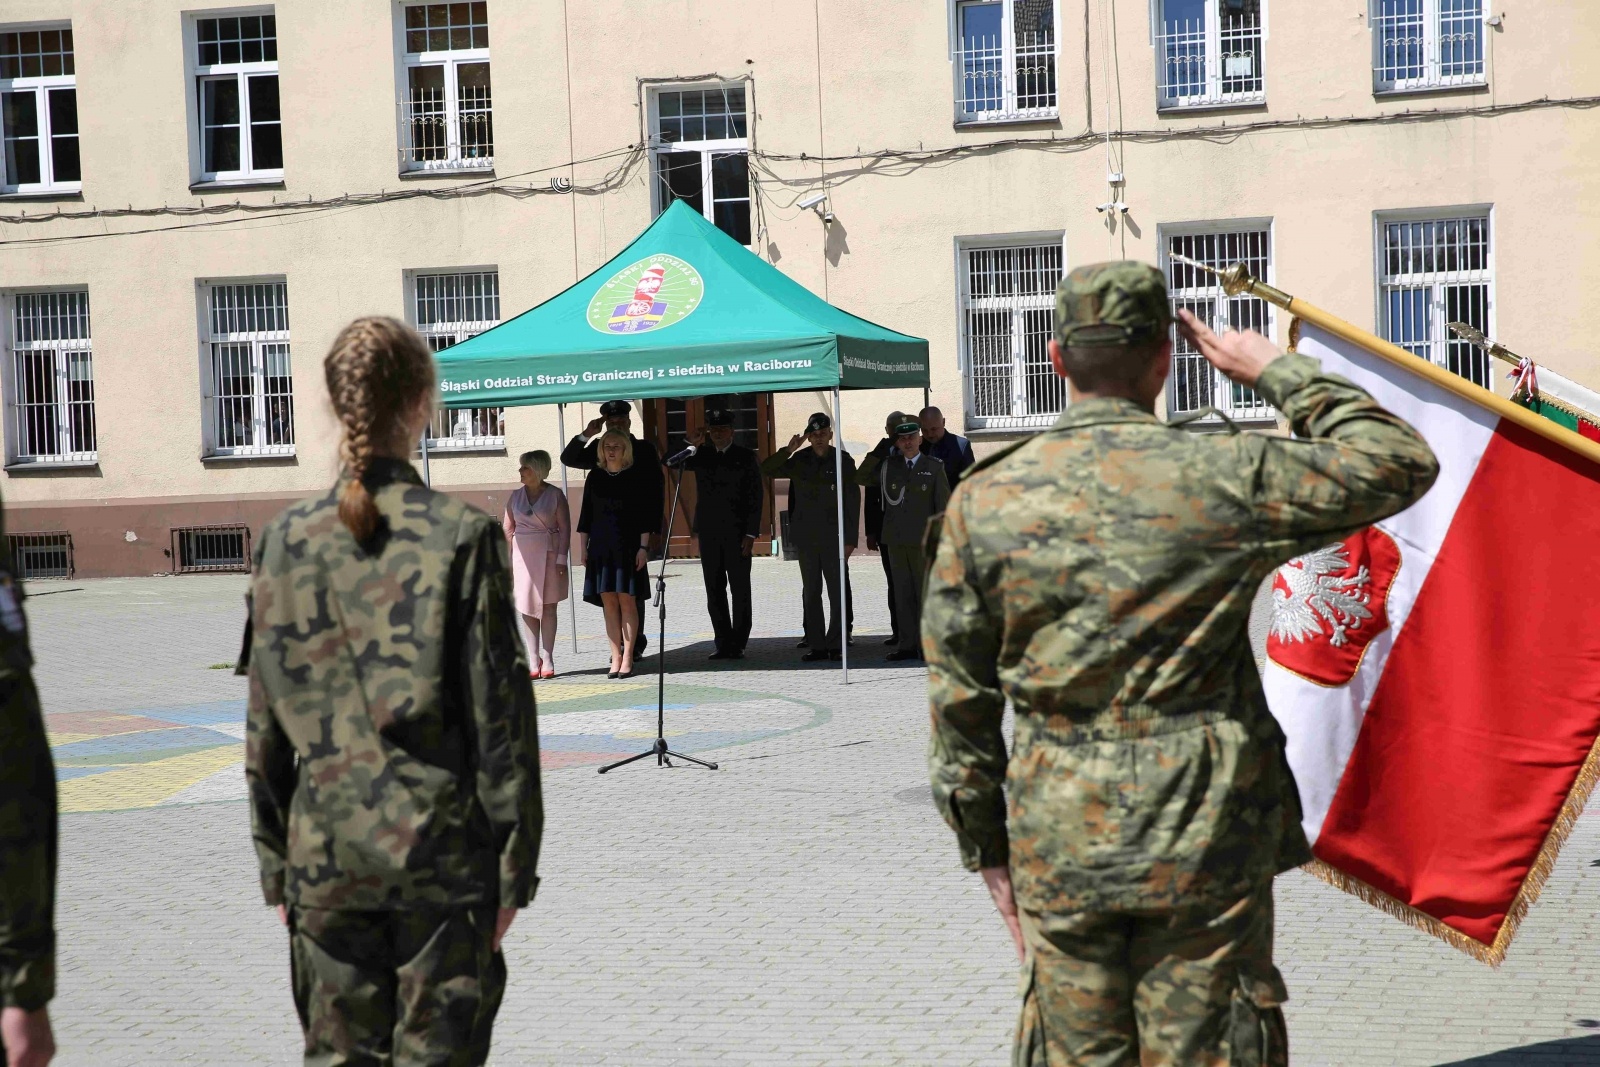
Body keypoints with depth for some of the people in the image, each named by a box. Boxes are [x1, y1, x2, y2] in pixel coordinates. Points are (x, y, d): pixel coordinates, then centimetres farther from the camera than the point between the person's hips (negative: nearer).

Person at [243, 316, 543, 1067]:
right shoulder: (462, 536, -8)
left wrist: (275, 865, 13)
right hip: (442, 850, -3)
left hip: (325, 854, 3)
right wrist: (514, 866, 0)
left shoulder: (286, 541, 0)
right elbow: (500, 714, -8)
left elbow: (266, 721, 4)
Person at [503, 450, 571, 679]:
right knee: (527, 608, 2)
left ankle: (547, 660, 6)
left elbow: (565, 528, -4)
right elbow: (507, 529, 8)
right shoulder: (516, 496, 7)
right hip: (523, 555, 3)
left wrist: (561, 558, -10)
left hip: (548, 554, -3)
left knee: (548, 606, 1)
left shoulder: (555, 495, -3)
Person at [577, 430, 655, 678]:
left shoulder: (636, 475, 0)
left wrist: (644, 547, -8)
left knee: (627, 601, -3)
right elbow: (587, 513, 12)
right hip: (601, 545, 3)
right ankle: (616, 658, 6)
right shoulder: (595, 476, 9)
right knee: (608, 603, 2)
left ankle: (628, 658, 1)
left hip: (627, 545, -3)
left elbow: (645, 514, -2)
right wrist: (584, 546, 7)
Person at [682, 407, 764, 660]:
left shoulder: (745, 457, 3)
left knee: (740, 589, -1)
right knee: (714, 591, 3)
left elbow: (755, 497, -1)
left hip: (737, 533, -3)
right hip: (708, 532, 4)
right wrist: (691, 444, -8)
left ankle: (738, 644, 3)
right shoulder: (701, 456, 12)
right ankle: (723, 643, 7)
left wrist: (751, 534, -8)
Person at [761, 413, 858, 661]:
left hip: (833, 536, -3)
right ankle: (816, 644, 10)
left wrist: (850, 538, -5)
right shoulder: (799, 460, 6)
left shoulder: (843, 460, -1)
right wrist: (788, 451, -10)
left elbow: (853, 500, 0)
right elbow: (767, 470, 5)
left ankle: (836, 643, 3)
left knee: (838, 591, -3)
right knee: (811, 591, 5)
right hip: (805, 536, 3)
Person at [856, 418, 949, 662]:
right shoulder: (887, 466, 11)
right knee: (902, 594, 5)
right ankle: (908, 644, 9)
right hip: (896, 540, 3)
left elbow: (944, 504, 1)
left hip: (924, 541, -3)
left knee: (925, 593, -3)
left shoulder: (934, 467, 3)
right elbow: (860, 478, 18)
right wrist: (879, 450, 9)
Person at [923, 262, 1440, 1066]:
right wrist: (1275, 371, 9)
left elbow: (958, 696, 4)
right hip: (1207, 834, -2)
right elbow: (1400, 463, 2)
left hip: (1058, 840, 2)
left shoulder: (983, 501, 0)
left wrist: (988, 849, 13)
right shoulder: (1221, 477, -8)